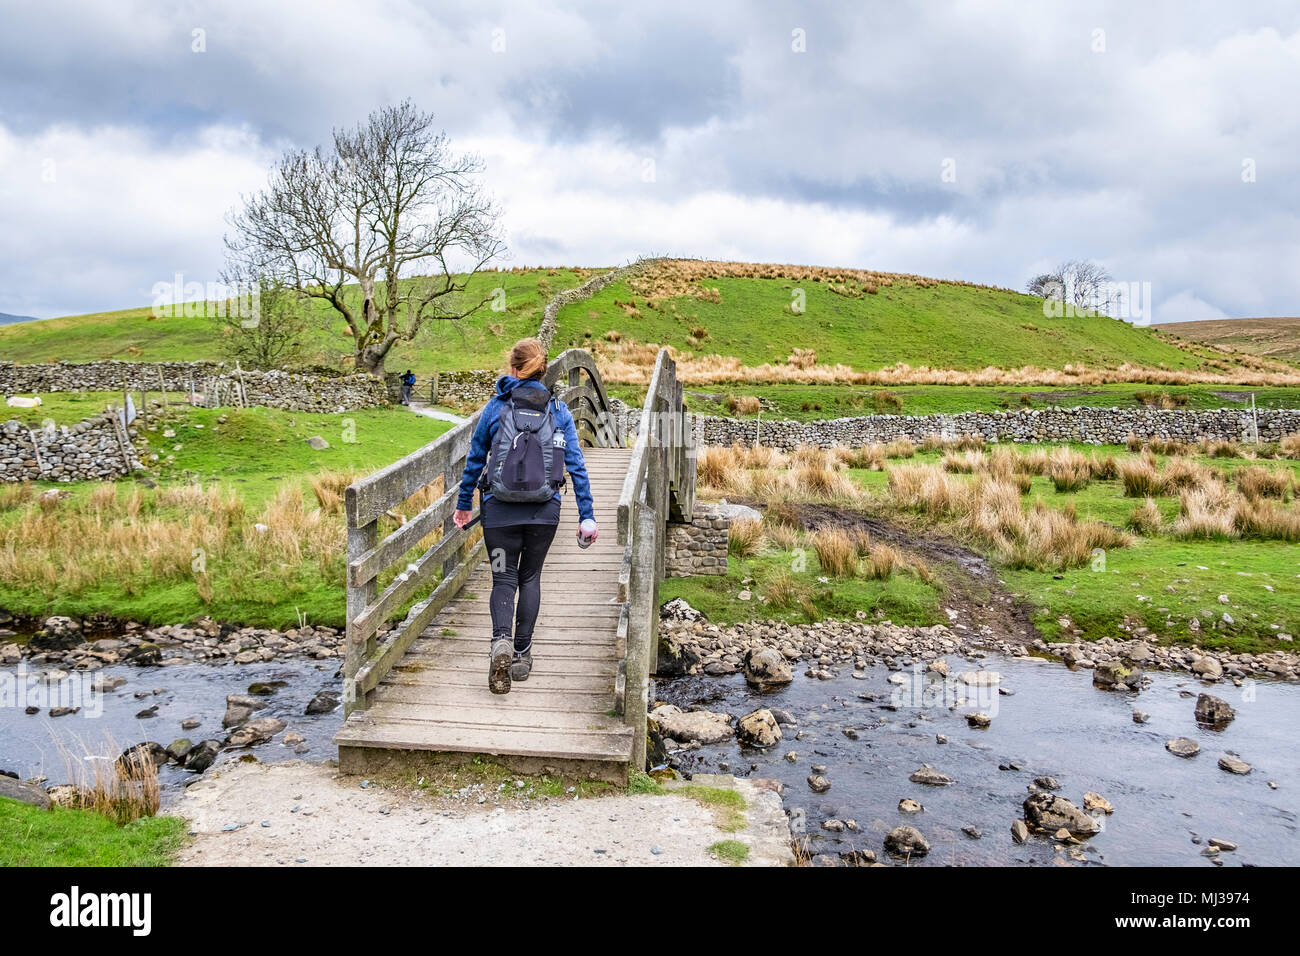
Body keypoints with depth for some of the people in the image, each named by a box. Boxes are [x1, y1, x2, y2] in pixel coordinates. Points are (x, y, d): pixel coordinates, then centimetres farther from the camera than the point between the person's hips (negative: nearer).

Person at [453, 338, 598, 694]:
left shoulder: (495, 407, -1)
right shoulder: (559, 410, 1)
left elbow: (474, 459, 7)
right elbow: (577, 466, -2)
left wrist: (464, 503, 19)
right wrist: (587, 516, 1)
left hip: (500, 509, -1)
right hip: (545, 511, 1)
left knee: (504, 580, 7)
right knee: (530, 577, 17)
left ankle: (501, 641, -19)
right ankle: (522, 653, 18)